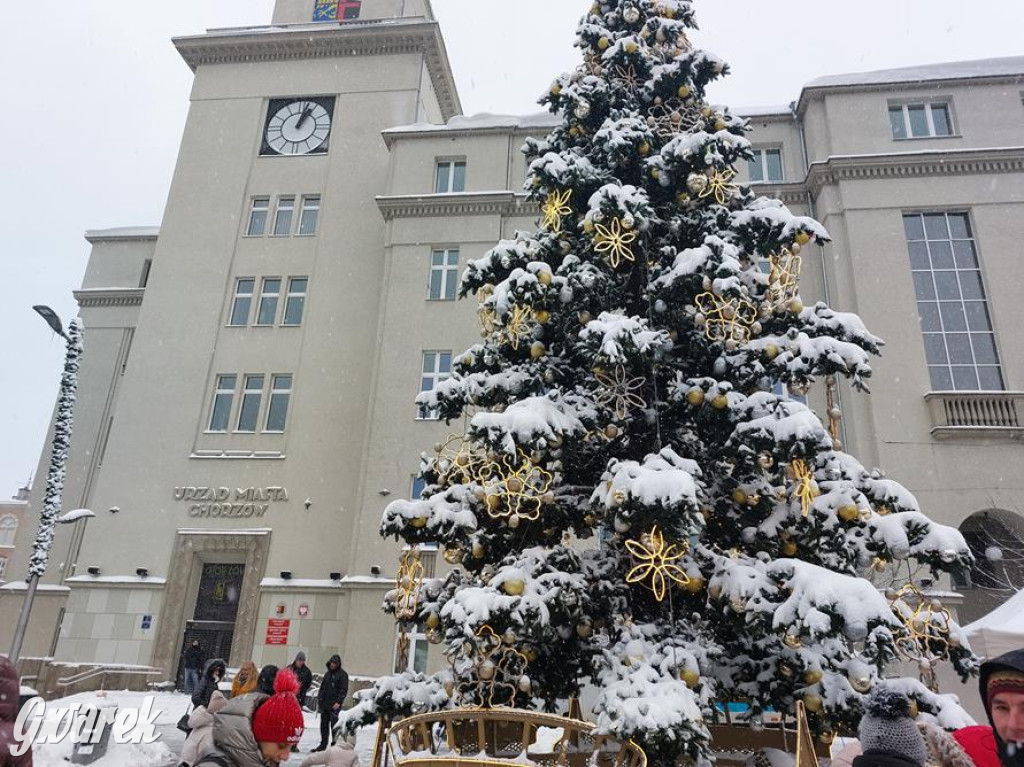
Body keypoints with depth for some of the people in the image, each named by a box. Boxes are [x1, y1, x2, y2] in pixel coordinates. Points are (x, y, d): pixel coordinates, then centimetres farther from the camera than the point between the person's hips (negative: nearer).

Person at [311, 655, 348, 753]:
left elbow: (344, 690, -11)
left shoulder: (342, 674, -5)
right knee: (324, 724, 10)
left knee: (334, 724, -7)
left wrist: (338, 702, -19)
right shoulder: (328, 673, 17)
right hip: (324, 703, 7)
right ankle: (323, 744, 19)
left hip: (334, 705, -7)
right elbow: (322, 687, 22)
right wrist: (319, 699, 15)